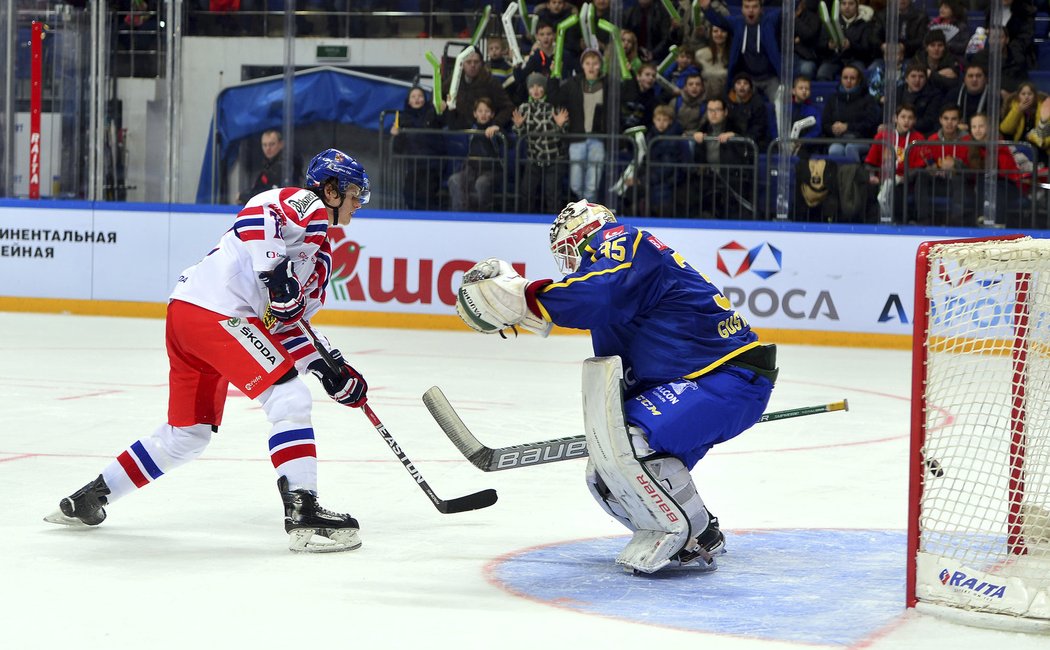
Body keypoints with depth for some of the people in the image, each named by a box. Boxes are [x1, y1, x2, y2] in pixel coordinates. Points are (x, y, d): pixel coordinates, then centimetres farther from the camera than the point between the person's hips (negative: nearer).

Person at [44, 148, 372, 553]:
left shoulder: (320, 254, 27)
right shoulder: (307, 205, -1)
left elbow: (288, 324, 24)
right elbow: (256, 217, -21)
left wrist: (330, 370, 14)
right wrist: (275, 270, -28)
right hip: (215, 311, -10)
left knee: (187, 435, 19)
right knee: (289, 398, -14)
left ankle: (90, 498, 29)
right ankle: (303, 514, -20)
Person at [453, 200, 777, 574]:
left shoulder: (624, 242, -7)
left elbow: (601, 294, -28)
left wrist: (522, 298, -24)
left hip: (733, 378, -11)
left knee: (628, 439, -28)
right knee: (604, 475, 4)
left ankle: (695, 540, -15)